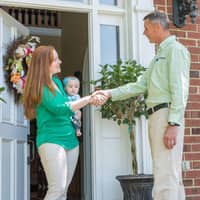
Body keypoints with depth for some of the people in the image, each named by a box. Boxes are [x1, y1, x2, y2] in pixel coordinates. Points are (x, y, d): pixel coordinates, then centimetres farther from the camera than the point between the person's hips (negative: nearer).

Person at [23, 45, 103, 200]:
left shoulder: (57, 82, 15)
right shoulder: (39, 87, -9)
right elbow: (59, 109, -19)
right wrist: (88, 99, -15)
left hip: (71, 139, 8)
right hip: (51, 140, -8)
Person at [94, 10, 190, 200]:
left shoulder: (175, 49, -5)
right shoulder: (160, 55, 24)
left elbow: (180, 90, -15)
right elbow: (141, 85, 21)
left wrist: (173, 124, -22)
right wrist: (110, 93, 15)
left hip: (166, 115, -10)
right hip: (157, 115, 10)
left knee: (165, 175, -12)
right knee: (172, 174, 11)